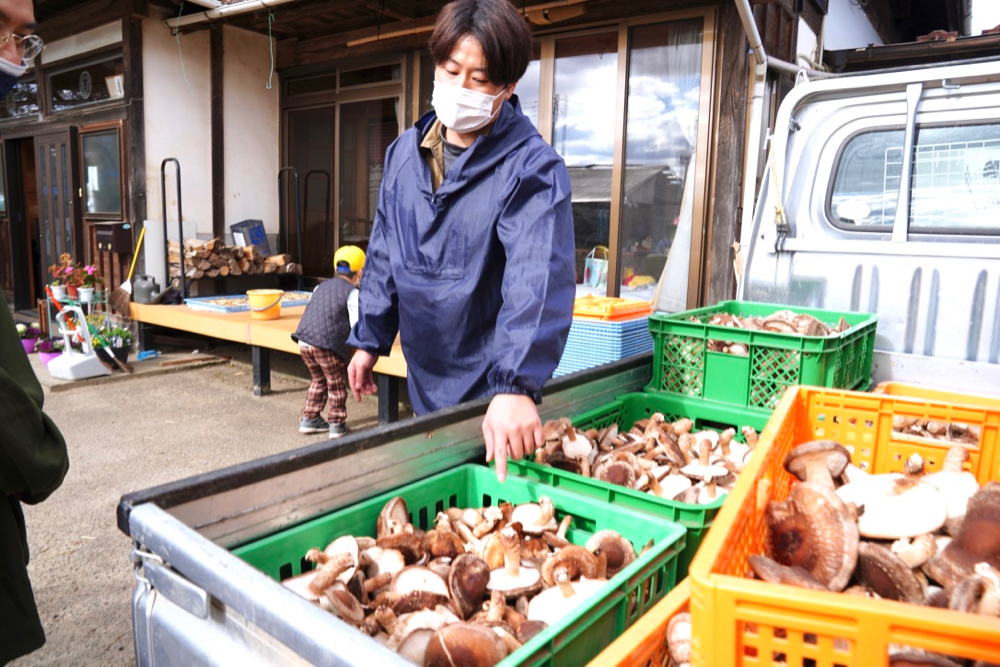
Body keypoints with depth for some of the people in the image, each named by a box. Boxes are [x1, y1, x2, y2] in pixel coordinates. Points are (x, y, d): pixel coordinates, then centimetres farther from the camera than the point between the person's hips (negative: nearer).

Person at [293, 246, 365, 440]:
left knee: (319, 380, 25)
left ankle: (309, 419, 30)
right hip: (327, 345, -6)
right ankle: (337, 424, 18)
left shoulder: (322, 286, 20)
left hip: (304, 341, 7)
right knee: (336, 385, 12)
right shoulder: (352, 293, -1)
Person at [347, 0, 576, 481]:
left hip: (491, 384, -5)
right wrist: (369, 339, 12)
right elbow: (385, 253, 10)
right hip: (424, 371, 6)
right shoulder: (404, 152, 2)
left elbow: (537, 279, -32)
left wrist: (516, 386, -43)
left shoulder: (532, 168, -18)